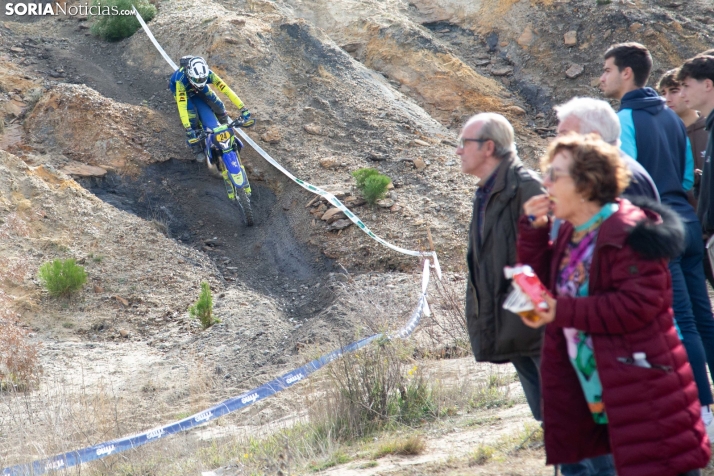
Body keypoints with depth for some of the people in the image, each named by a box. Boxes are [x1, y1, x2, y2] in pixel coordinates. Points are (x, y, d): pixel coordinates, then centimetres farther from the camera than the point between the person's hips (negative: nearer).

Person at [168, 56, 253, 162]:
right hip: (182, 89, -3)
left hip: (199, 89, 3)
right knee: (192, 116, -20)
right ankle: (196, 148, 1)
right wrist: (188, 130, -57)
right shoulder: (181, 80, -47)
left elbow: (226, 90, -39)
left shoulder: (208, 74, -38)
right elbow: (182, 106, -51)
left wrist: (244, 110, -43)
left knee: (218, 105, -10)